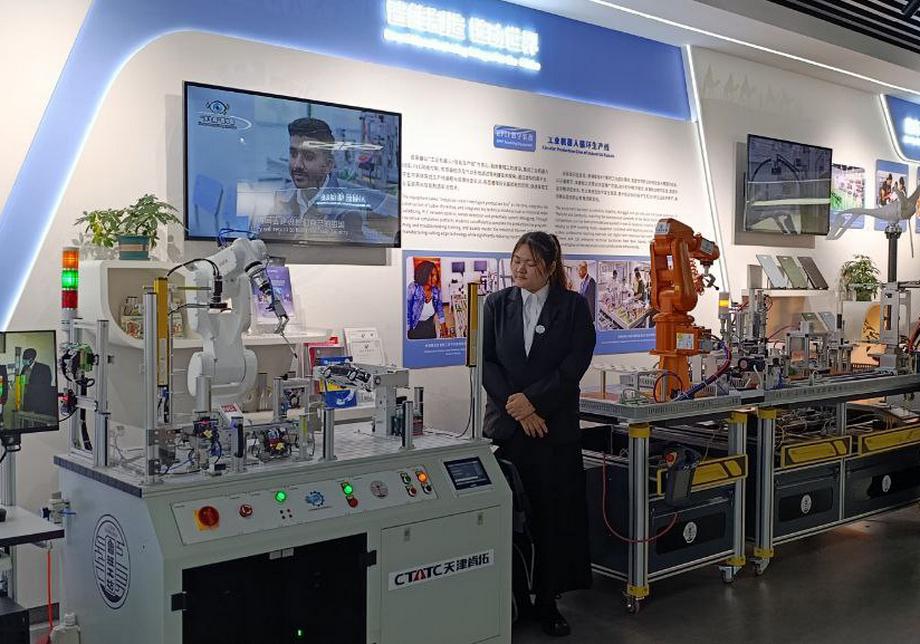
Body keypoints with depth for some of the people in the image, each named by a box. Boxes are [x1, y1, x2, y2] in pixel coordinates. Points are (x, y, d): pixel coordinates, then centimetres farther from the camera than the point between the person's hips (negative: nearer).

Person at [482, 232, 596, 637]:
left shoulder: (573, 306, 2)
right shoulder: (497, 305, 7)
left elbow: (575, 364, -6)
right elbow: (486, 361, 0)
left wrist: (532, 400, -14)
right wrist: (516, 409, -11)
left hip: (555, 426, -1)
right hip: (505, 424, 1)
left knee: (554, 517, 3)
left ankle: (547, 601, 16)